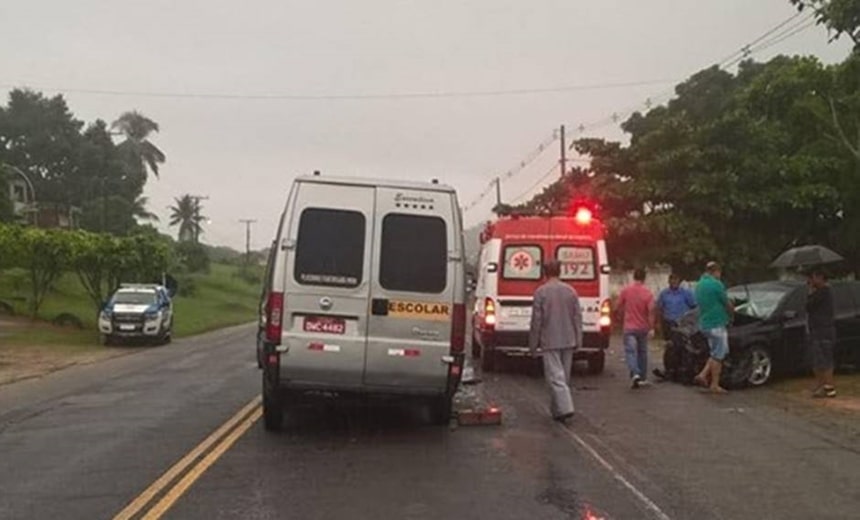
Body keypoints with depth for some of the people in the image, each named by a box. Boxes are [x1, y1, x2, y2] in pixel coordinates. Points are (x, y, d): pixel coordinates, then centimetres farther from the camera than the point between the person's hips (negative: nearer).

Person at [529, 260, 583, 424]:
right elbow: (578, 317, 6)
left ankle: (565, 408, -19)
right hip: (568, 341, 5)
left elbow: (536, 320, -8)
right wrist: (578, 340, 13)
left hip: (550, 341, -5)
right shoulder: (571, 291, 4)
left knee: (556, 376, -5)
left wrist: (533, 344, 0)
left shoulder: (541, 292, -9)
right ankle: (557, 410, 24)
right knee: (564, 376, 14)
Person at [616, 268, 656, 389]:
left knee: (630, 351, -5)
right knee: (642, 352, 15)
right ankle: (643, 378, 23)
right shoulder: (648, 293, -8)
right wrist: (651, 328, -10)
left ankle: (635, 374, -28)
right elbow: (651, 311, -15)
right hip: (643, 327, 1)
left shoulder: (625, 290, -6)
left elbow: (619, 307, 4)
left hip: (629, 327, -1)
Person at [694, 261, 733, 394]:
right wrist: (731, 310, 17)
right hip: (717, 324, -8)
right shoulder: (716, 284, -14)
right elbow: (728, 304, -6)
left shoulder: (699, 285, 12)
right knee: (718, 355, 0)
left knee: (716, 353, 18)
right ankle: (714, 385, 3)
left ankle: (703, 375, 8)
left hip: (704, 323, 8)